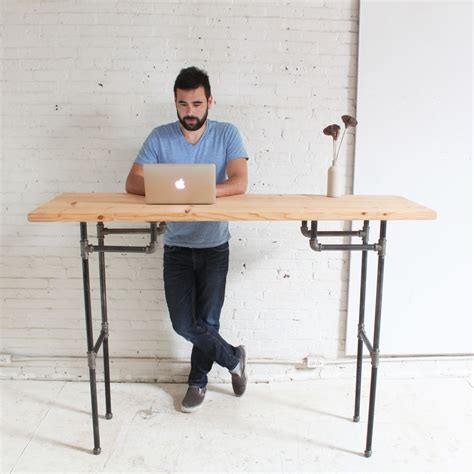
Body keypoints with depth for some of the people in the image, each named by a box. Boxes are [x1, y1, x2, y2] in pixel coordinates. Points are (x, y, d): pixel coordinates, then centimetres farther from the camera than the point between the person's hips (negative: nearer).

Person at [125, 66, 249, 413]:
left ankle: (198, 380, 31)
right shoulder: (160, 137, -2)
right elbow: (133, 182, -8)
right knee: (183, 324, -2)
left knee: (207, 323, 1)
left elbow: (240, 183, -18)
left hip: (214, 246, -1)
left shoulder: (227, 134, -6)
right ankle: (233, 359, 25)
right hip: (176, 247, 2)